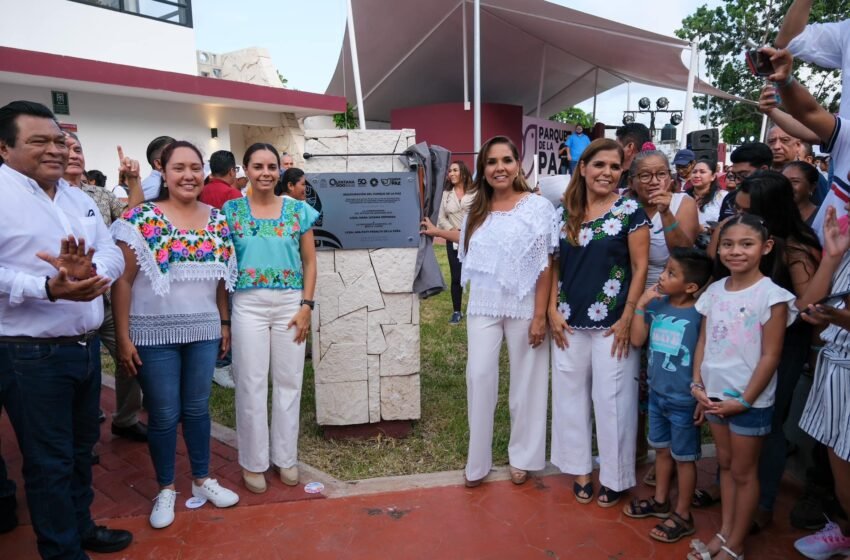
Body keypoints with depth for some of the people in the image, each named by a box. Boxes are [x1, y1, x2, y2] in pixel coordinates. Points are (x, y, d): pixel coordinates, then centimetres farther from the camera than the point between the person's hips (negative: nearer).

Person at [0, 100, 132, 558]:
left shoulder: (80, 199, 11)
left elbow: (112, 253, 2)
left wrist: (89, 272, -19)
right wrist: (49, 288, -33)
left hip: (86, 346, 7)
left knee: (81, 448, 21)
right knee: (50, 460, 7)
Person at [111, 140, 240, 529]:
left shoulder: (217, 221, 4)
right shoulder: (141, 219, -8)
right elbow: (123, 280, -8)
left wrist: (225, 323, 11)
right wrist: (123, 336, -10)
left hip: (204, 332, 3)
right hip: (155, 335, -3)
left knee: (197, 407, 16)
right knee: (163, 415, 8)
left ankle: (202, 479, 33)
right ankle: (165, 489, 29)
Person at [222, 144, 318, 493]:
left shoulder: (298, 210, 3)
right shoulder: (231, 211, 2)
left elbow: (310, 261, 4)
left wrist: (306, 305, -4)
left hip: (291, 302, 1)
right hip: (248, 304, -1)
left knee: (289, 381, 8)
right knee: (251, 384, 5)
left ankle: (286, 458, 25)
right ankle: (253, 462, 21)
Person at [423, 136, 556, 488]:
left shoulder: (538, 206, -8)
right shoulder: (477, 210, 7)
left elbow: (545, 266, -10)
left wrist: (540, 315, -13)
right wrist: (437, 232, 31)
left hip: (523, 306, -3)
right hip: (483, 306, 4)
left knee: (525, 380, 8)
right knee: (479, 376, 1)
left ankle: (522, 457, 27)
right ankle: (477, 461, 16)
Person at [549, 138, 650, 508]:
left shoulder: (630, 211, -5)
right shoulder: (565, 212, 6)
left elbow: (640, 267, -6)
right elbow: (555, 264, 9)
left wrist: (627, 318, -11)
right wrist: (552, 310, 1)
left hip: (611, 322, -4)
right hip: (569, 322, 4)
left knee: (612, 399, 5)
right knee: (570, 394, 12)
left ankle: (614, 476, 24)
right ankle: (580, 469, 29)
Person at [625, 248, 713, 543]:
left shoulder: (699, 314, -19)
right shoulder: (656, 304, -3)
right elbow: (637, 340, -3)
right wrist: (640, 305, -11)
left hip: (684, 400, -6)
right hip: (656, 393, 6)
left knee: (684, 457, 11)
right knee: (662, 449, 22)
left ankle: (682, 516, 28)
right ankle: (660, 501, 41)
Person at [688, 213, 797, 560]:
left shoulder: (771, 296, -14)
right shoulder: (714, 291, 3)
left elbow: (770, 356, -14)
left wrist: (744, 401, -14)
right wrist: (697, 385, -1)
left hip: (750, 401, -5)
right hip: (715, 394, 5)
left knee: (743, 471, 8)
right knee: (725, 464, 17)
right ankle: (724, 532, 32)